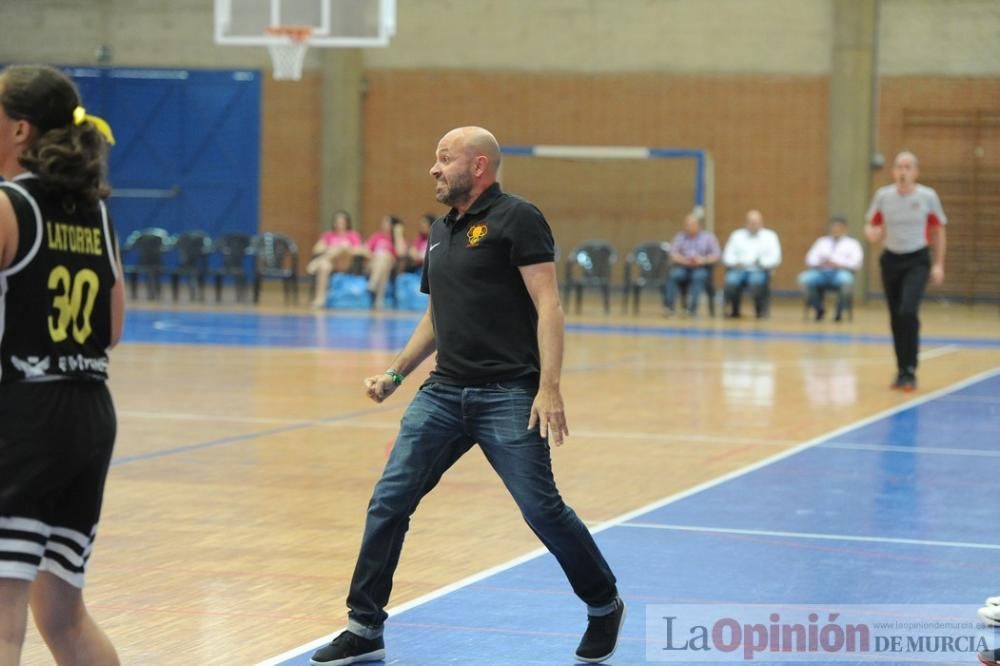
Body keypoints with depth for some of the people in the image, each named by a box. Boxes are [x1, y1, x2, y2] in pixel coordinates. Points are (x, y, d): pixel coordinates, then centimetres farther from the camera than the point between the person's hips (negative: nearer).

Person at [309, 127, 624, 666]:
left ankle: (604, 608, 18)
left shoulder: (515, 218, -7)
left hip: (508, 395, -7)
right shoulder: (440, 232, 17)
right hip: (444, 392, 7)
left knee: (542, 509, -6)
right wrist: (395, 374, 17)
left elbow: (548, 305, -13)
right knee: (388, 500, -2)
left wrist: (549, 387, -22)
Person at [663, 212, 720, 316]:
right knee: (674, 275, -32)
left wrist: (703, 260, -17)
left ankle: (692, 307, -45)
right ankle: (668, 306, -37)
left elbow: (715, 255, 2)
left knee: (699, 276, -37)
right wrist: (684, 260, -17)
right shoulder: (680, 237, 15)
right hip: (683, 267, 1)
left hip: (702, 268, -1)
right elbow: (673, 254, 3)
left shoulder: (709, 236, 11)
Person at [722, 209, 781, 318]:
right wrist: (735, 262, -14)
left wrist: (762, 262, -20)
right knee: (731, 281, -32)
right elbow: (727, 255, 9)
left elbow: (775, 258, 0)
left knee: (756, 281, -37)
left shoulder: (770, 236, 9)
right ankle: (734, 310, -7)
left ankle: (761, 311, -16)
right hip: (739, 270, 2)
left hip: (760, 271, -2)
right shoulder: (736, 235, 15)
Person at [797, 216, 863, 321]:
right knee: (804, 279, -29)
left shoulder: (852, 243, 17)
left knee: (846, 280, -40)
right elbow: (810, 259, 16)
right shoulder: (821, 241, 27)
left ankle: (839, 312, -20)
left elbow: (856, 262, 1)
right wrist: (819, 263, -7)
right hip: (821, 272, 3)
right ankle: (819, 309, -9)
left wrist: (838, 264, -13)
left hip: (840, 272, -3)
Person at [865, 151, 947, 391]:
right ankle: (901, 371, 20)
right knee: (896, 318, 7)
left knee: (908, 312, -21)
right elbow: (871, 225, 9)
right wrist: (872, 234, -16)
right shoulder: (883, 196, -2)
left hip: (917, 261, -3)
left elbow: (938, 231, 4)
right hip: (891, 259, 3)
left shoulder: (928, 197, -6)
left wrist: (938, 265, 0)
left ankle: (909, 373, -16)